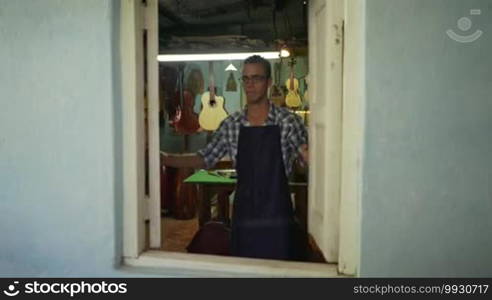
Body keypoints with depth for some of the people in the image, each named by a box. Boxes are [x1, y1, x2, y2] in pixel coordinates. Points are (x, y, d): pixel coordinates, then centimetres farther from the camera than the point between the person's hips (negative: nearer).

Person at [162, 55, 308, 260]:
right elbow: (206, 159, 9)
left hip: (277, 215, -2)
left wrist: (304, 153, -27)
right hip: (243, 214, 3)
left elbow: (309, 161, -4)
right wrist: (164, 159, 0)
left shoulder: (288, 121, -5)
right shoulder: (231, 124, 4)